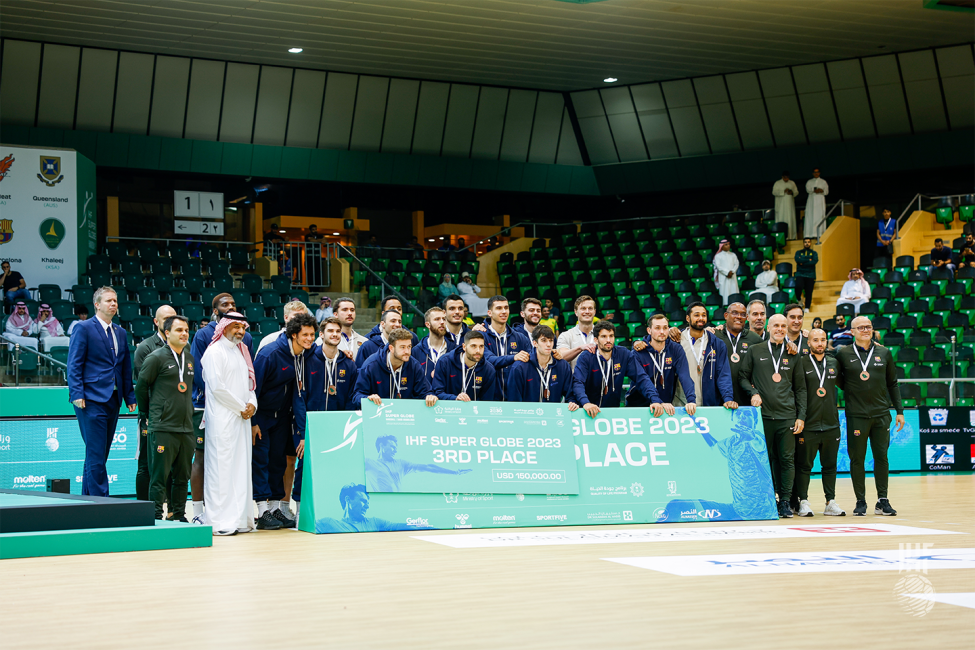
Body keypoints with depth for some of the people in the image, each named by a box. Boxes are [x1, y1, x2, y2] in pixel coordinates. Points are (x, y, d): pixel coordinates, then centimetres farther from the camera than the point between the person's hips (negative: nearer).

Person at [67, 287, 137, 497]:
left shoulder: (121, 333, 17)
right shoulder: (84, 329, -3)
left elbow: (126, 368, 19)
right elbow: (74, 365, -7)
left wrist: (130, 396, 11)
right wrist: (77, 394, -15)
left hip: (113, 400, 7)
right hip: (92, 400, -7)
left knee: (98, 455, 10)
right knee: (96, 456, -9)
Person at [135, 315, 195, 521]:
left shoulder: (189, 358, 14)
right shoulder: (156, 357, -5)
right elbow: (141, 386, 0)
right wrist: (149, 412, 7)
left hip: (186, 428, 6)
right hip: (163, 428, -6)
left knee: (182, 476, 10)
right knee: (160, 476, -4)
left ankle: (179, 515, 18)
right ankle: (157, 518, 1)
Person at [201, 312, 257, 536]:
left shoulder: (242, 352, 18)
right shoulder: (214, 352, -6)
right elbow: (217, 386, -14)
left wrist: (252, 404, 1)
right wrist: (241, 408, -9)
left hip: (241, 418, 8)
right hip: (222, 418, -8)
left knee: (241, 467, 7)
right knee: (222, 466, -8)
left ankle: (240, 518, 11)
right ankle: (220, 521, -7)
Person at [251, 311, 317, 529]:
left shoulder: (307, 353, -3)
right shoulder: (270, 354, -21)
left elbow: (299, 388, 14)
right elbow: (254, 386, -18)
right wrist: (252, 421, -17)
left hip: (282, 414, 6)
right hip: (261, 414, -6)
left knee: (279, 460, 8)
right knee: (260, 460, -7)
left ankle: (278, 507, 12)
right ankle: (263, 511, -9)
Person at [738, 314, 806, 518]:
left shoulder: (793, 356, 13)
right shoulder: (755, 351, 9)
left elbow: (800, 388, 14)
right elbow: (743, 376, 10)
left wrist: (801, 416, 6)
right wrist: (753, 393, -8)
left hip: (787, 416, 1)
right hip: (763, 415, -1)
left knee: (787, 459, -1)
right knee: (765, 459, 0)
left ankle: (785, 501, 5)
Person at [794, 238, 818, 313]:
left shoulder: (814, 253, 14)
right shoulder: (799, 252, 15)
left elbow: (815, 261, -7)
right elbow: (797, 260, -7)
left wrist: (803, 263, -8)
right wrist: (808, 260, -8)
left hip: (810, 275, 1)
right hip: (800, 274, -1)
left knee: (809, 292, -5)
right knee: (798, 286, -26)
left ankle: (807, 308, 0)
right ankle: (798, 299, 2)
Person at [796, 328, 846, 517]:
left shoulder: (834, 363, 11)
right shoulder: (802, 363, -2)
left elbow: (843, 384, 22)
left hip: (831, 424, 4)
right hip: (808, 425, -4)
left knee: (830, 465, 8)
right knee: (804, 465, 1)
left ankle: (831, 502, 14)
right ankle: (803, 502, 9)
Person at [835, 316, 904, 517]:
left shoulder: (884, 353, 9)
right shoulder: (844, 354, 1)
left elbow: (893, 384, 13)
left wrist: (899, 411, 9)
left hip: (882, 414, 2)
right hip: (856, 415, -2)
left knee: (881, 457, 3)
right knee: (857, 459, 1)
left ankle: (882, 501, 11)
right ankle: (861, 502, 9)